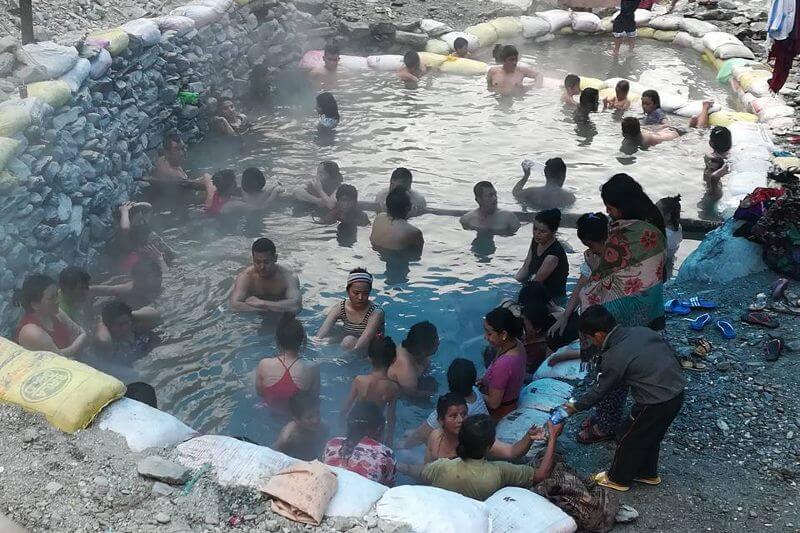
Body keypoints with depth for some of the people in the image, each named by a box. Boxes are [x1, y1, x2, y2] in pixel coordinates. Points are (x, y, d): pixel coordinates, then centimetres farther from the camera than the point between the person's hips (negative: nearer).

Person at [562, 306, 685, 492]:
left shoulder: (614, 358, -17)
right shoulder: (642, 331, 2)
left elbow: (599, 391, -5)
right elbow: (671, 351, 10)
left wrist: (576, 407, 11)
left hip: (656, 403, -7)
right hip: (678, 392, 8)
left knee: (629, 441, 15)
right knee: (651, 436, 28)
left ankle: (618, 479, 33)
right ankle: (648, 473, 46)